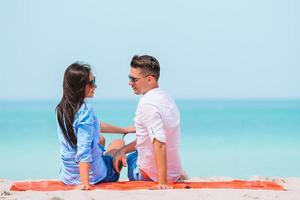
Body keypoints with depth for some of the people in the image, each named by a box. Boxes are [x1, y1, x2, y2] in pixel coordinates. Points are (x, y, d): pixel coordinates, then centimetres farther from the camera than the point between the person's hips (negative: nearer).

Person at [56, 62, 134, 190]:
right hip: (93, 176, -7)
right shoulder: (85, 110, -26)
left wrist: (125, 130, 22)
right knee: (118, 143, 25)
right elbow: (84, 150, -32)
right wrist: (85, 183, -34)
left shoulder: (61, 108, 0)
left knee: (100, 139, 35)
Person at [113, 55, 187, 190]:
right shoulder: (166, 98, 5)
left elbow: (159, 143, -33)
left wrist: (162, 183, -35)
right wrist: (124, 149, 7)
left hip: (150, 174, -8)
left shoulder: (147, 103, -25)